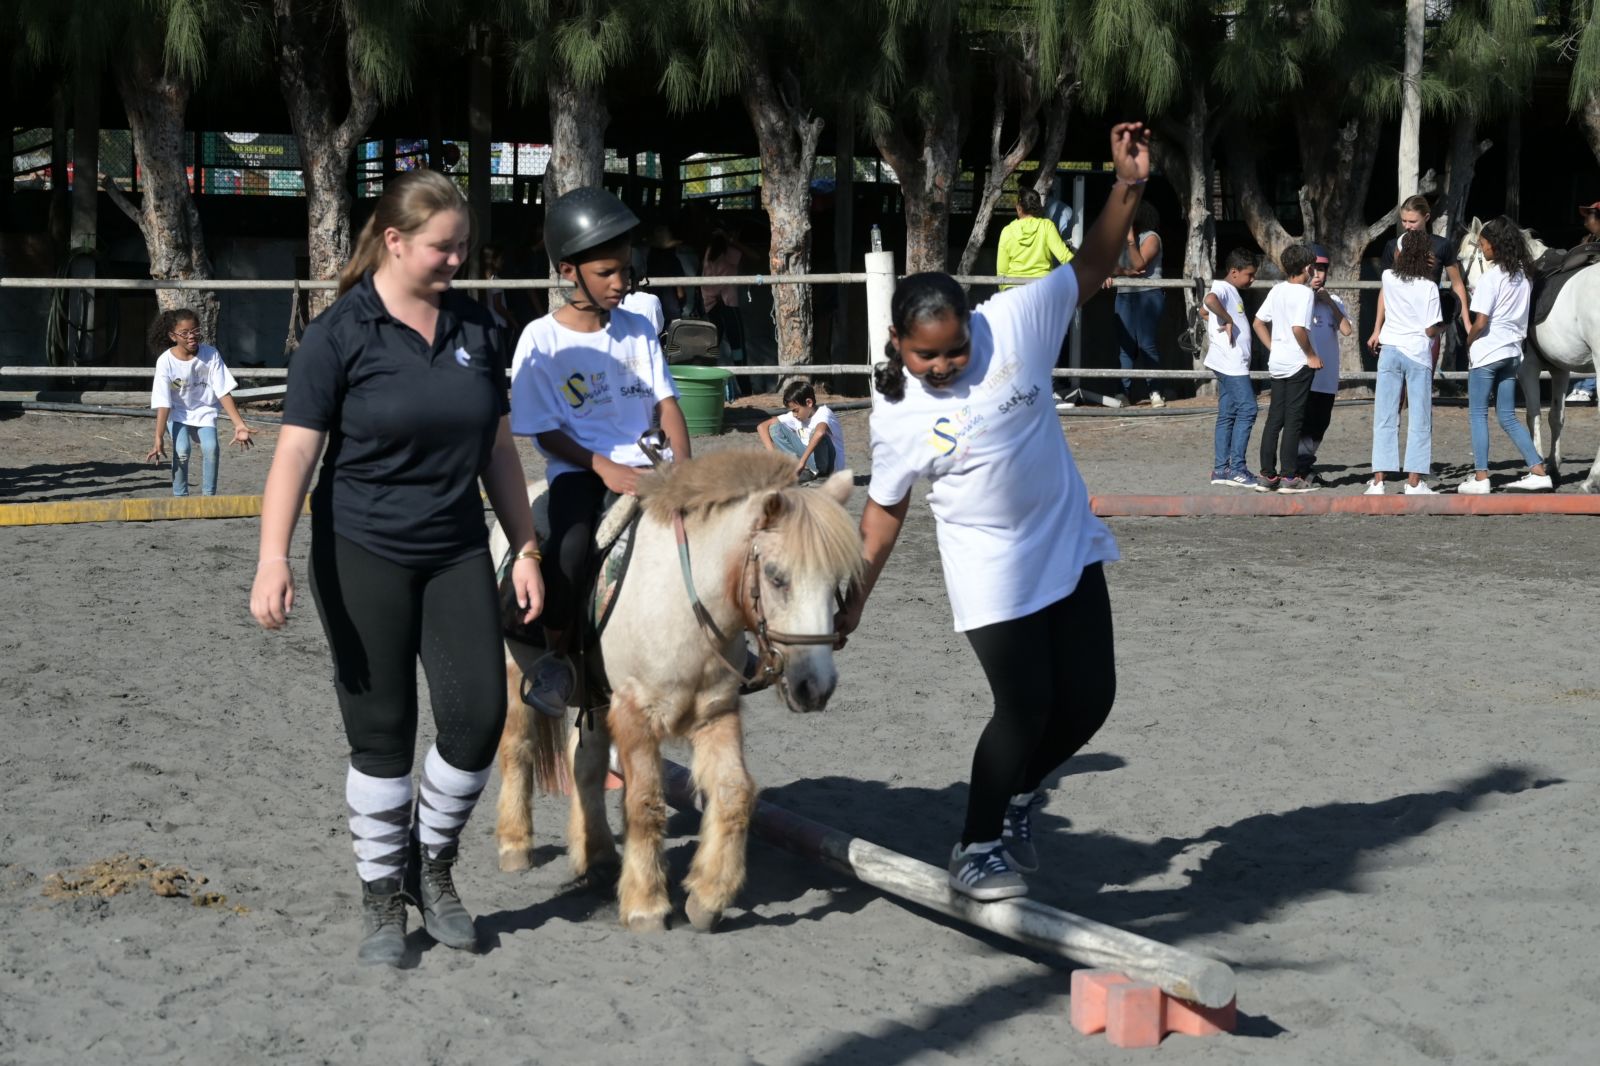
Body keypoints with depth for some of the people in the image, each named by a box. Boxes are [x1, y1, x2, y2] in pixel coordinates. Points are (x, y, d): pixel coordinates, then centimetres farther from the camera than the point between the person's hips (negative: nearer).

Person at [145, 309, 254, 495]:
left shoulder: (211, 355, -16)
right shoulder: (166, 361, -20)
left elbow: (223, 393, -15)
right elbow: (163, 403, -22)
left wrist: (239, 425, -22)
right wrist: (158, 440, -28)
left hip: (204, 411, 1)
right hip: (177, 413, -1)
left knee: (211, 448, -24)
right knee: (182, 450, -25)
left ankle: (208, 497, -9)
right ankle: (180, 497, -6)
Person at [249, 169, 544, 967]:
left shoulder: (476, 328, 5)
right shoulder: (340, 334, -10)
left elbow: (498, 450, 12)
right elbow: (296, 452, -15)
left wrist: (525, 549, 10)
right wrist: (274, 559, -24)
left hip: (457, 552, 4)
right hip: (362, 556, -4)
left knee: (479, 714, -4)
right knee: (382, 731, 2)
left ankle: (432, 866, 21)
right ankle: (381, 899, 19)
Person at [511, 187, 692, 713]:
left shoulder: (639, 331, 8)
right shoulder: (541, 340, -5)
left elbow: (666, 403, 7)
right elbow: (545, 431, -6)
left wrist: (684, 469, -10)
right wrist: (603, 467, -20)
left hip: (641, 463, 4)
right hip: (577, 467, -4)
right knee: (571, 547, -32)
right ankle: (555, 657, -9)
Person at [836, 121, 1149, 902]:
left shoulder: (1014, 321, -13)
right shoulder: (897, 413, -13)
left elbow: (1091, 267, -3)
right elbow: (885, 507, 1)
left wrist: (1128, 187, -15)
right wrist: (855, 594, 0)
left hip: (1070, 543, 3)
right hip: (990, 568, -3)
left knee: (1090, 696, 5)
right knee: (1025, 703, -11)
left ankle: (1019, 794, 33)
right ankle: (976, 848, 8)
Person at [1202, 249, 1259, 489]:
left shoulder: (1232, 292, 19)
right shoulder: (1222, 289, -12)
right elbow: (1210, 300, -34)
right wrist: (1228, 320, -25)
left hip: (1235, 363, 10)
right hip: (1230, 362, -10)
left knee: (1227, 414, 9)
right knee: (1247, 409, -12)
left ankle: (1221, 469, 10)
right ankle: (1237, 468, -12)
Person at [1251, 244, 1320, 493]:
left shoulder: (1277, 289, 7)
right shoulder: (1305, 292, -13)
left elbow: (1259, 323, 11)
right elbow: (1298, 328, -25)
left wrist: (1274, 348, 15)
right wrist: (1311, 355, -14)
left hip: (1277, 362, 7)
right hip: (1298, 364, -7)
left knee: (1274, 419, 10)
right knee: (1293, 420, -2)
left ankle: (1267, 475, 11)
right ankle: (1288, 477, -1)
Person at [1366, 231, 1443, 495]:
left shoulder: (1389, 278, 0)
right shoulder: (1428, 287, -9)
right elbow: (1431, 329, -8)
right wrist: (1442, 326, 11)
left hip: (1389, 351, 3)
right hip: (1418, 354, -2)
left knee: (1385, 419, 4)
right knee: (1419, 420, 4)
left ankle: (1378, 481, -1)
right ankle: (1414, 481, 1)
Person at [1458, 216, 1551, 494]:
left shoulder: (1491, 277, -15)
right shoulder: (1524, 275, 7)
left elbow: (1480, 322, -17)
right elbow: (1521, 312, 12)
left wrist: (1469, 341, 0)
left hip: (1487, 351, -7)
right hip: (1512, 351, 7)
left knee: (1478, 413, 2)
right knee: (1508, 416, 13)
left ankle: (1480, 477, -1)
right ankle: (1538, 471, 6)